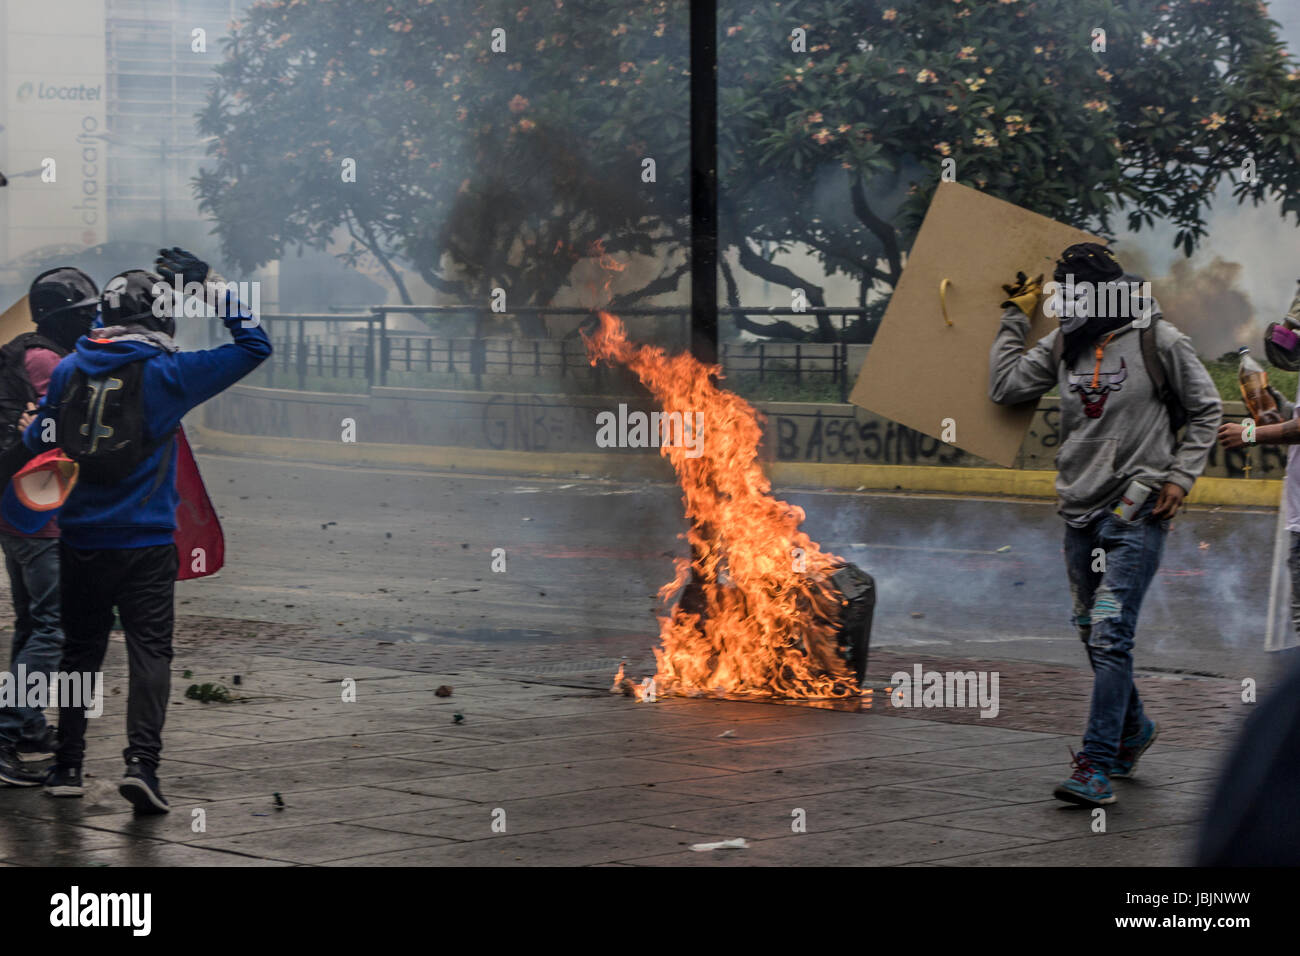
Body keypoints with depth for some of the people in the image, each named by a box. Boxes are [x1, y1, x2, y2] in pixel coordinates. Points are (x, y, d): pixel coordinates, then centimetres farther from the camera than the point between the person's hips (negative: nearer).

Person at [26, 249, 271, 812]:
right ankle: (141, 760, -15)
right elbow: (253, 345, -2)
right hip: (145, 543, -4)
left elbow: (36, 446, 9)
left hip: (79, 539, 4)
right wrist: (209, 284, 3)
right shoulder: (167, 374, -8)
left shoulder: (68, 371, 3)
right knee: (149, 650, -1)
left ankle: (67, 767, 18)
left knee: (80, 650, 15)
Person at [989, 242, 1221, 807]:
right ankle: (1132, 730, 36)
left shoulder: (1158, 341, -6)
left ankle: (1098, 766, -16)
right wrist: (1016, 317, 5)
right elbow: (1005, 387, 5)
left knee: (1110, 635, -14)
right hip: (1081, 511, 6)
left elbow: (1204, 410, 3)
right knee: (1092, 632, 14)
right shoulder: (1064, 343, 7)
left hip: (1136, 512, -6)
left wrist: (1180, 478, -5)